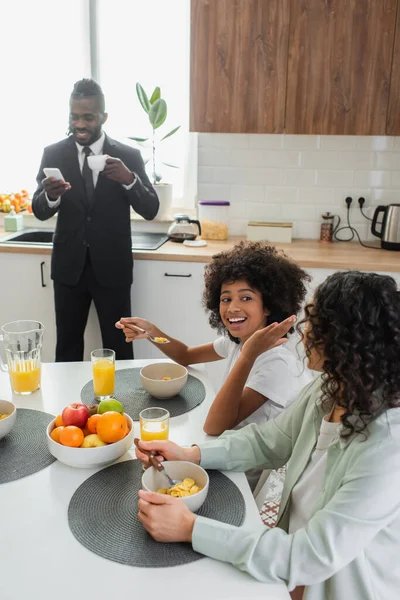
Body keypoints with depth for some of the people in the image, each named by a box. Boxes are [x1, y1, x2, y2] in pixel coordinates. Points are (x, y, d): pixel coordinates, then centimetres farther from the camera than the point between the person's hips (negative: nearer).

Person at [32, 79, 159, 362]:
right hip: (69, 267, 2)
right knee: (67, 347, 12)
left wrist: (129, 179, -26)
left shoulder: (128, 156, -4)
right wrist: (51, 196, -26)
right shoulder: (53, 154, 0)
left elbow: (151, 210, -7)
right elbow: (39, 211, -2)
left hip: (112, 267, -1)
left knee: (118, 348, 7)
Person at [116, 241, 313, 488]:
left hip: (258, 476, -6)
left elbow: (215, 427, -31)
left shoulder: (277, 362, -27)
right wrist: (151, 331, -8)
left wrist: (248, 356, -42)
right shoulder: (236, 340, -4)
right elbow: (187, 356, 11)